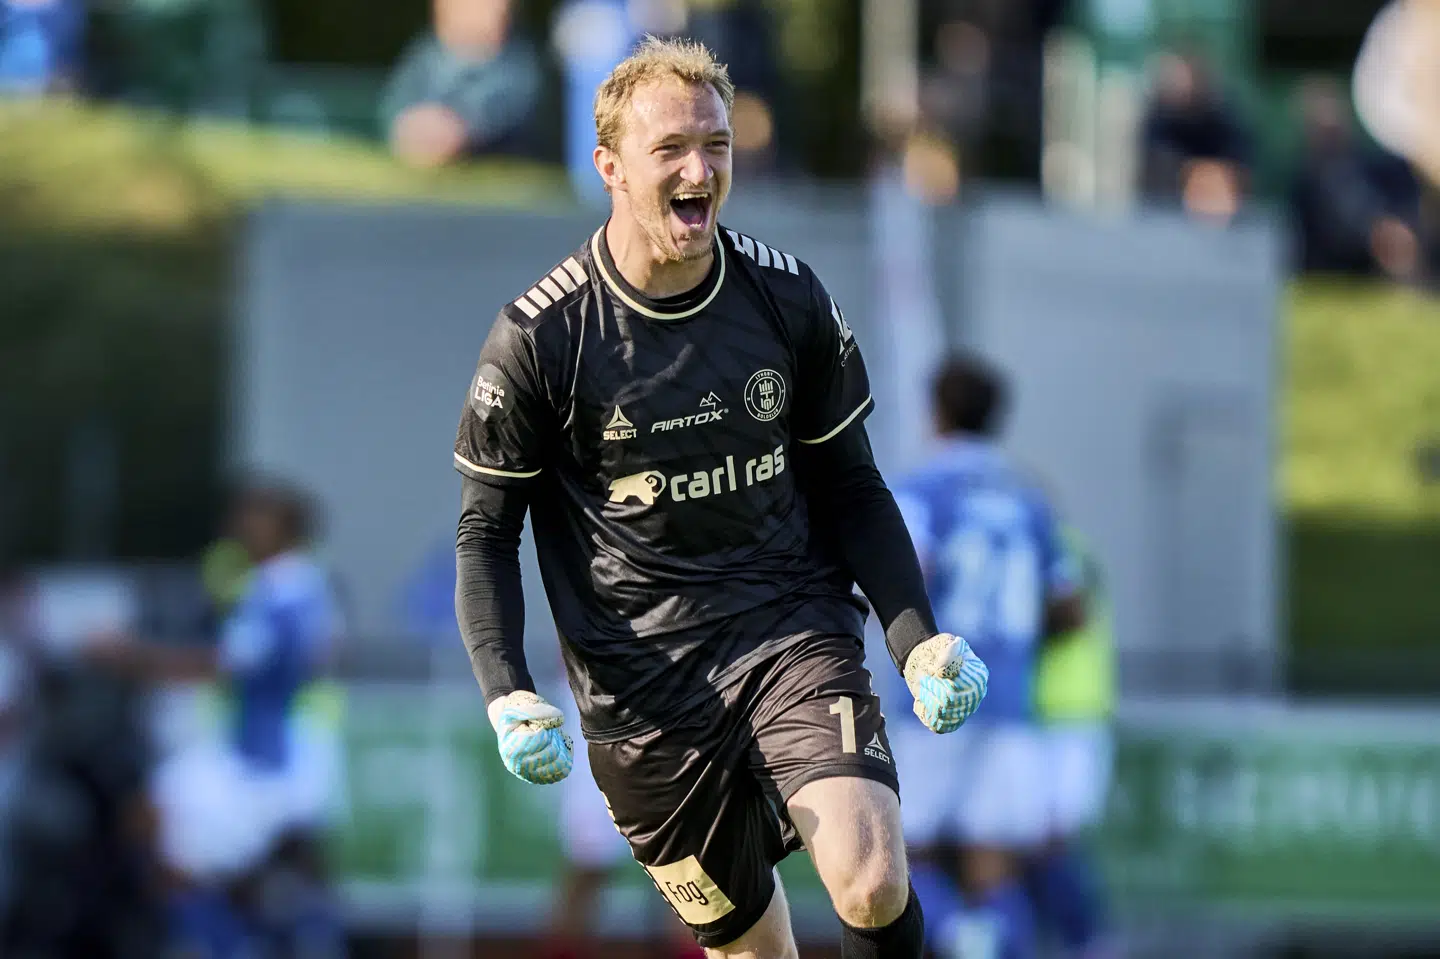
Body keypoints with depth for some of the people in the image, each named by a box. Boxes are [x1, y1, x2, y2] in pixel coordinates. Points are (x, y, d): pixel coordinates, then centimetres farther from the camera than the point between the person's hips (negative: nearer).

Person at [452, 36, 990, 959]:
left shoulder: (791, 300, 0)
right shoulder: (539, 336, -7)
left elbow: (851, 488, 11)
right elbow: (487, 530, 1)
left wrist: (918, 639, -2)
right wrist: (508, 694, -14)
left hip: (796, 631, 1)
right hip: (641, 678, -1)